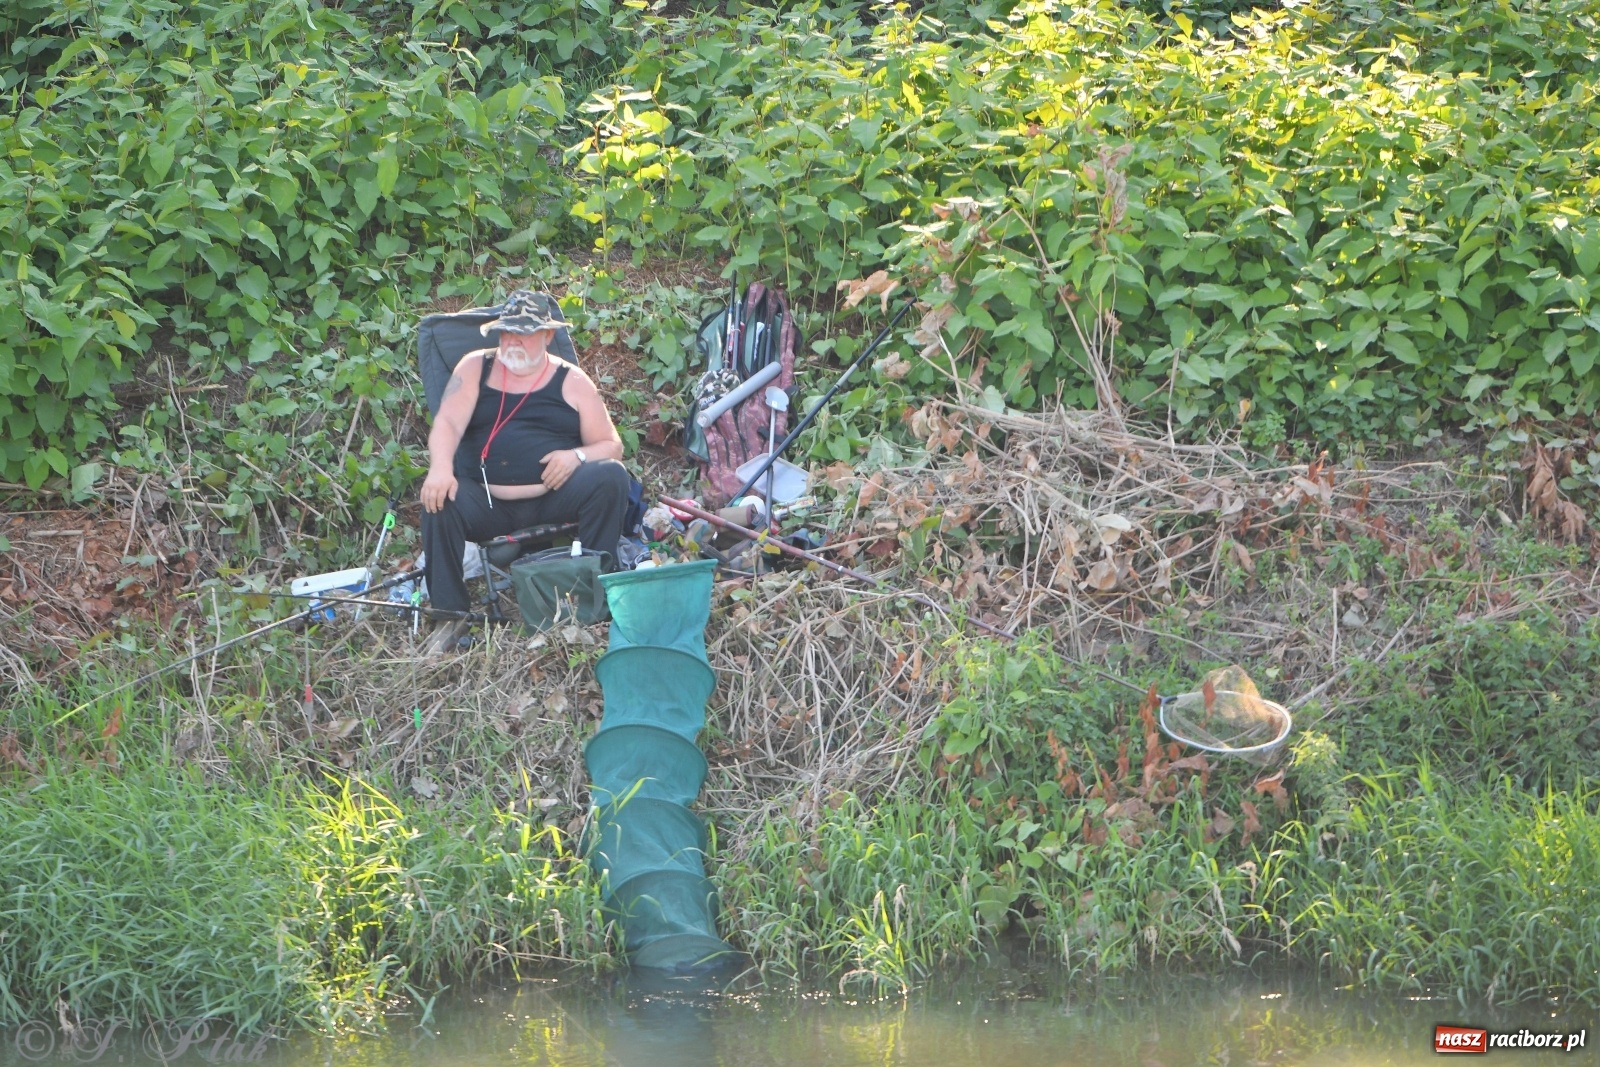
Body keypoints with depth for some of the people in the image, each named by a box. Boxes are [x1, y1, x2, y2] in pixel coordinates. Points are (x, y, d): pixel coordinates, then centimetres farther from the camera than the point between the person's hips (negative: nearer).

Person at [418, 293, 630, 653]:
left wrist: (578, 455, -14)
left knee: (611, 477, -26)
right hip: (488, 503, 0)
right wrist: (440, 467, -26)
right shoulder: (475, 367, 11)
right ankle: (452, 615, -16)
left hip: (553, 498, 0)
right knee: (440, 501, -30)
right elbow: (447, 423, -4)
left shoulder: (571, 381, 10)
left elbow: (611, 446, 10)